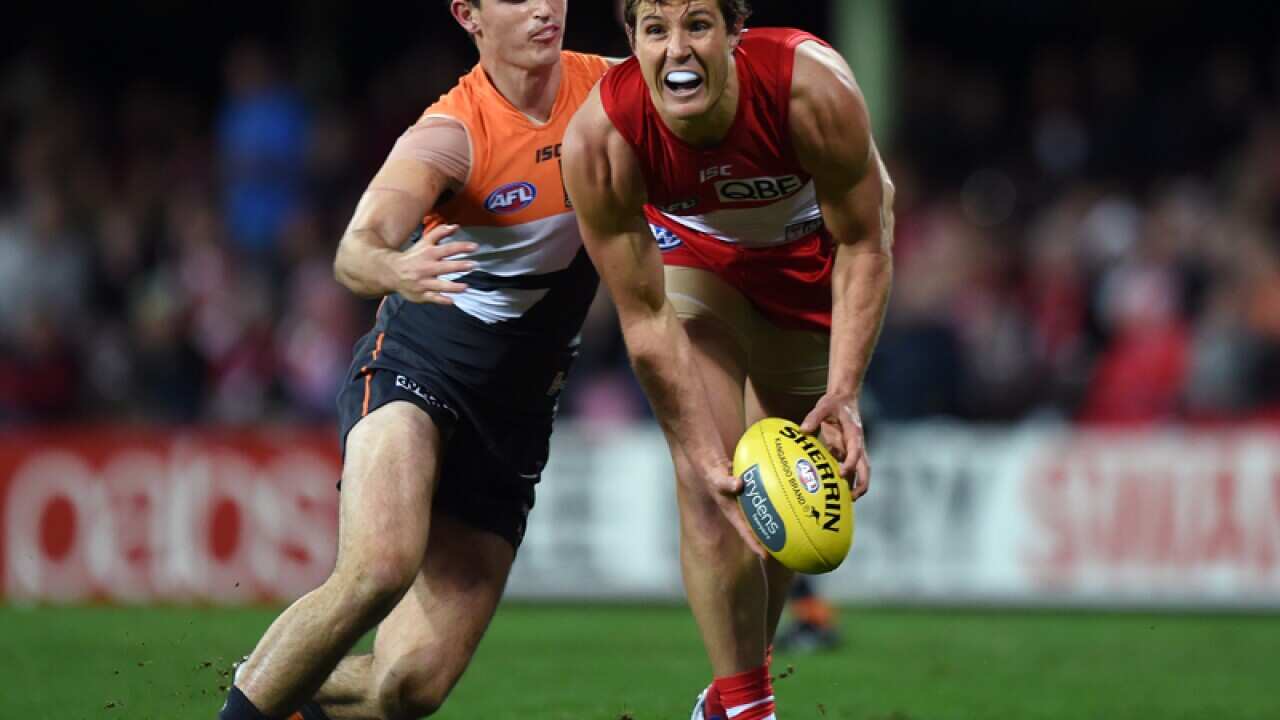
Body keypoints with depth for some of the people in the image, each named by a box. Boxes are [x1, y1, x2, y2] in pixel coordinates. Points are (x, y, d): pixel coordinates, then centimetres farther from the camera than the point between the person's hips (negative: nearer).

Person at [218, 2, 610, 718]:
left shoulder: (610, 90, -4)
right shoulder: (450, 135, -17)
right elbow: (355, 250, -33)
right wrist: (394, 269, -56)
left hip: (518, 410, 4)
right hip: (415, 365, -4)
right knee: (379, 567, -35)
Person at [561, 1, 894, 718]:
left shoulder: (814, 89, -39)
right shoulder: (600, 141, -35)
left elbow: (862, 248, -24)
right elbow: (645, 320, -27)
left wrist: (843, 394, -32)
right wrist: (705, 453, -32)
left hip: (814, 249, 0)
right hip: (695, 252, 0)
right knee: (706, 484, -16)